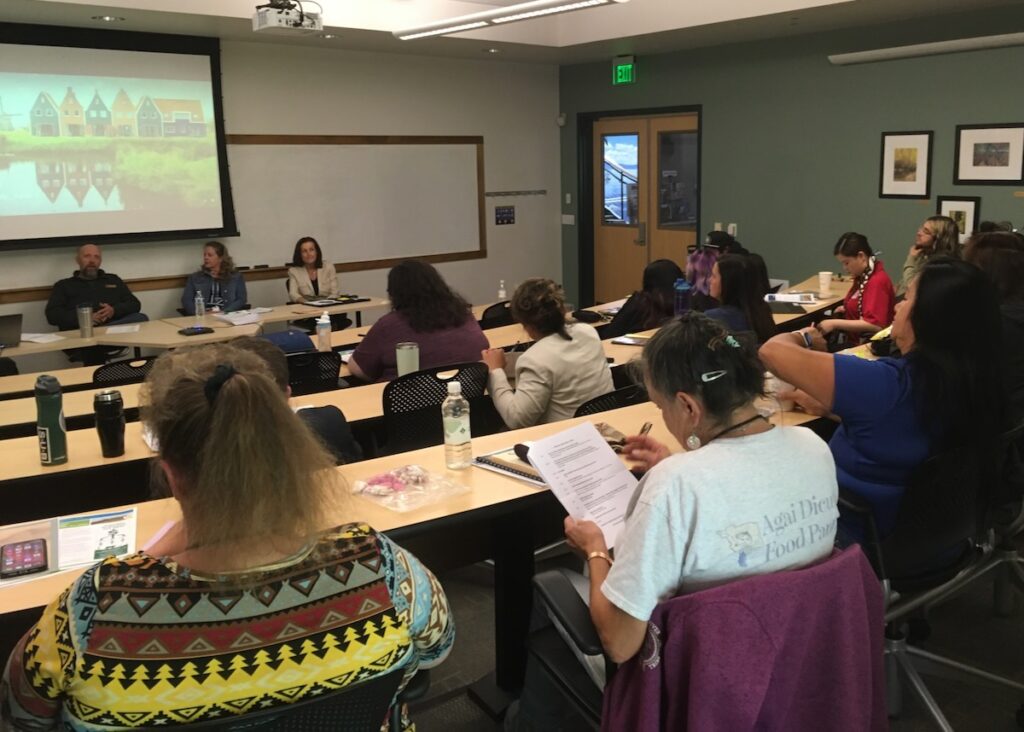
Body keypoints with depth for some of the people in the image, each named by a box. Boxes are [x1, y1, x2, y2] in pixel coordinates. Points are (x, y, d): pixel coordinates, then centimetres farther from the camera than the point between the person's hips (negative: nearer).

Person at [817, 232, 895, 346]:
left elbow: (874, 325, -25)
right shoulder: (863, 276, 10)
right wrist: (847, 309, 9)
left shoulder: (877, 281, -18)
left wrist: (835, 323, -24)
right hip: (855, 341, 9)